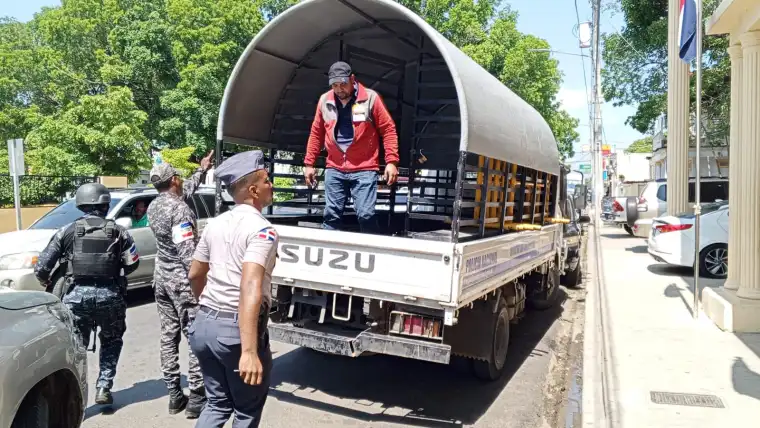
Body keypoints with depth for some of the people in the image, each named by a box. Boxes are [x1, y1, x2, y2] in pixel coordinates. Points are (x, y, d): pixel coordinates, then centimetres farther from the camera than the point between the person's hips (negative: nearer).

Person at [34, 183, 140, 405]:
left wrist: (47, 282, 24)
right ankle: (103, 388, 16)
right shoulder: (118, 231, 3)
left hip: (77, 295, 0)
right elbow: (132, 264, -3)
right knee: (111, 341, 21)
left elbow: (41, 267, 3)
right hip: (109, 294, 0)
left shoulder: (68, 232, 4)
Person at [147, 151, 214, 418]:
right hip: (183, 280, -9)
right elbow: (188, 252, -23)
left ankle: (175, 395, 18)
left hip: (161, 279, 9)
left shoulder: (153, 207, 9)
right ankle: (196, 399, 1)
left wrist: (202, 171, 35)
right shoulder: (179, 209, -17)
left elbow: (185, 191, 27)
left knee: (168, 337, 11)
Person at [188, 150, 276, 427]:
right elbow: (250, 288, -29)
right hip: (236, 329, -7)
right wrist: (249, 351, -34)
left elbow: (195, 275, 18)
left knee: (218, 404, 22)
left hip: (204, 324, 7)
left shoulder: (215, 224, 8)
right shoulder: (261, 229, -16)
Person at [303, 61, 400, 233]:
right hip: (334, 170, 4)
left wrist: (391, 162, -11)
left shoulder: (370, 98, -5)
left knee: (366, 214, -8)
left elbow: (388, 130, -3)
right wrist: (309, 163, 13)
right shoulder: (324, 100, 6)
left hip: (364, 170, -3)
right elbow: (316, 133, 15)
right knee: (331, 214, 6)